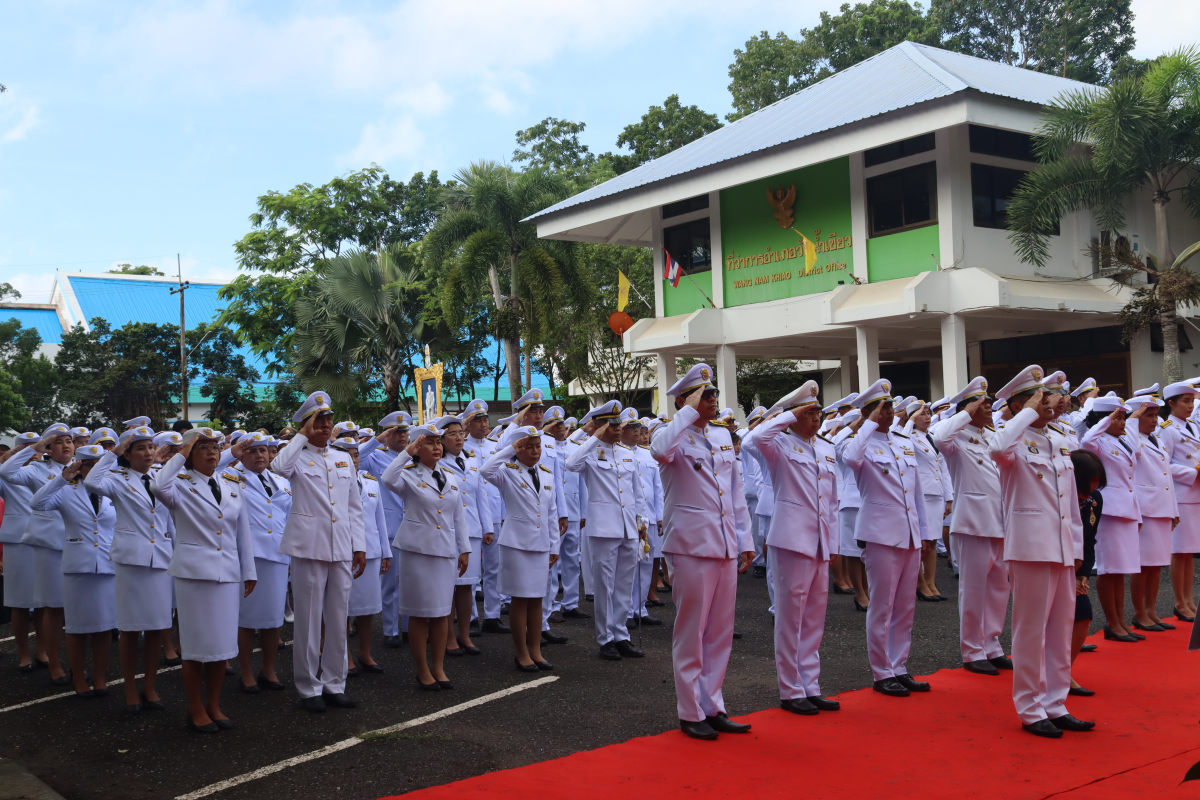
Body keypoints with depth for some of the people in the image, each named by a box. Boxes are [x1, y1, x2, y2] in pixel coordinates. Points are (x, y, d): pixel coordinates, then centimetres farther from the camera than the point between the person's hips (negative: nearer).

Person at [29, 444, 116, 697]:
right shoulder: (67, 492, 1)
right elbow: (37, 504, -16)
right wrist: (62, 477, -21)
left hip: (109, 567, 2)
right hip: (78, 567, -2)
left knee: (104, 626, 7)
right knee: (78, 627, 6)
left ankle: (100, 679, 19)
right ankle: (79, 679, 20)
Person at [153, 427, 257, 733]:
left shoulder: (232, 483, 10)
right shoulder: (182, 484, -3)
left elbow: (243, 531, 12)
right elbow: (160, 487, -29)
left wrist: (249, 572, 10)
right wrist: (180, 455, -17)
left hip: (228, 573, 4)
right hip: (194, 572, -4)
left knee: (223, 642, 10)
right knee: (196, 643, 2)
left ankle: (214, 705, 24)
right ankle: (196, 710, 17)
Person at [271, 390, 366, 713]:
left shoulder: (343, 459, 14)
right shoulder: (297, 458, 0)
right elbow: (279, 466, -26)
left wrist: (360, 547, 10)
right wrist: (303, 435, -15)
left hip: (342, 550, 4)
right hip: (309, 547, -4)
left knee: (338, 619, 9)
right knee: (309, 619, 2)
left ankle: (334, 683, 19)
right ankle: (308, 687, 13)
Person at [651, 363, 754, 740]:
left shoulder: (722, 436, 14)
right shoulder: (672, 435, -5)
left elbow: (736, 491, 18)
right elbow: (661, 450, -32)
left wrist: (745, 539, 13)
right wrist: (689, 411, -21)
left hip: (725, 547, 6)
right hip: (690, 545, -6)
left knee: (720, 632, 11)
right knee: (691, 631, 1)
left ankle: (713, 707, 22)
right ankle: (690, 713, 12)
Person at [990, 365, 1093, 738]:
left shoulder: (1060, 446, 15)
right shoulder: (1016, 445, -7)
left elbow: (1071, 502, 18)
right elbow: (997, 448, -34)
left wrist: (1077, 548, 13)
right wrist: (1029, 412, -22)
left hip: (1063, 550, 7)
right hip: (1031, 549, -7)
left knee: (1061, 630, 12)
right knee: (1031, 630, 0)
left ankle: (1055, 704, 23)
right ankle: (1030, 710, 10)